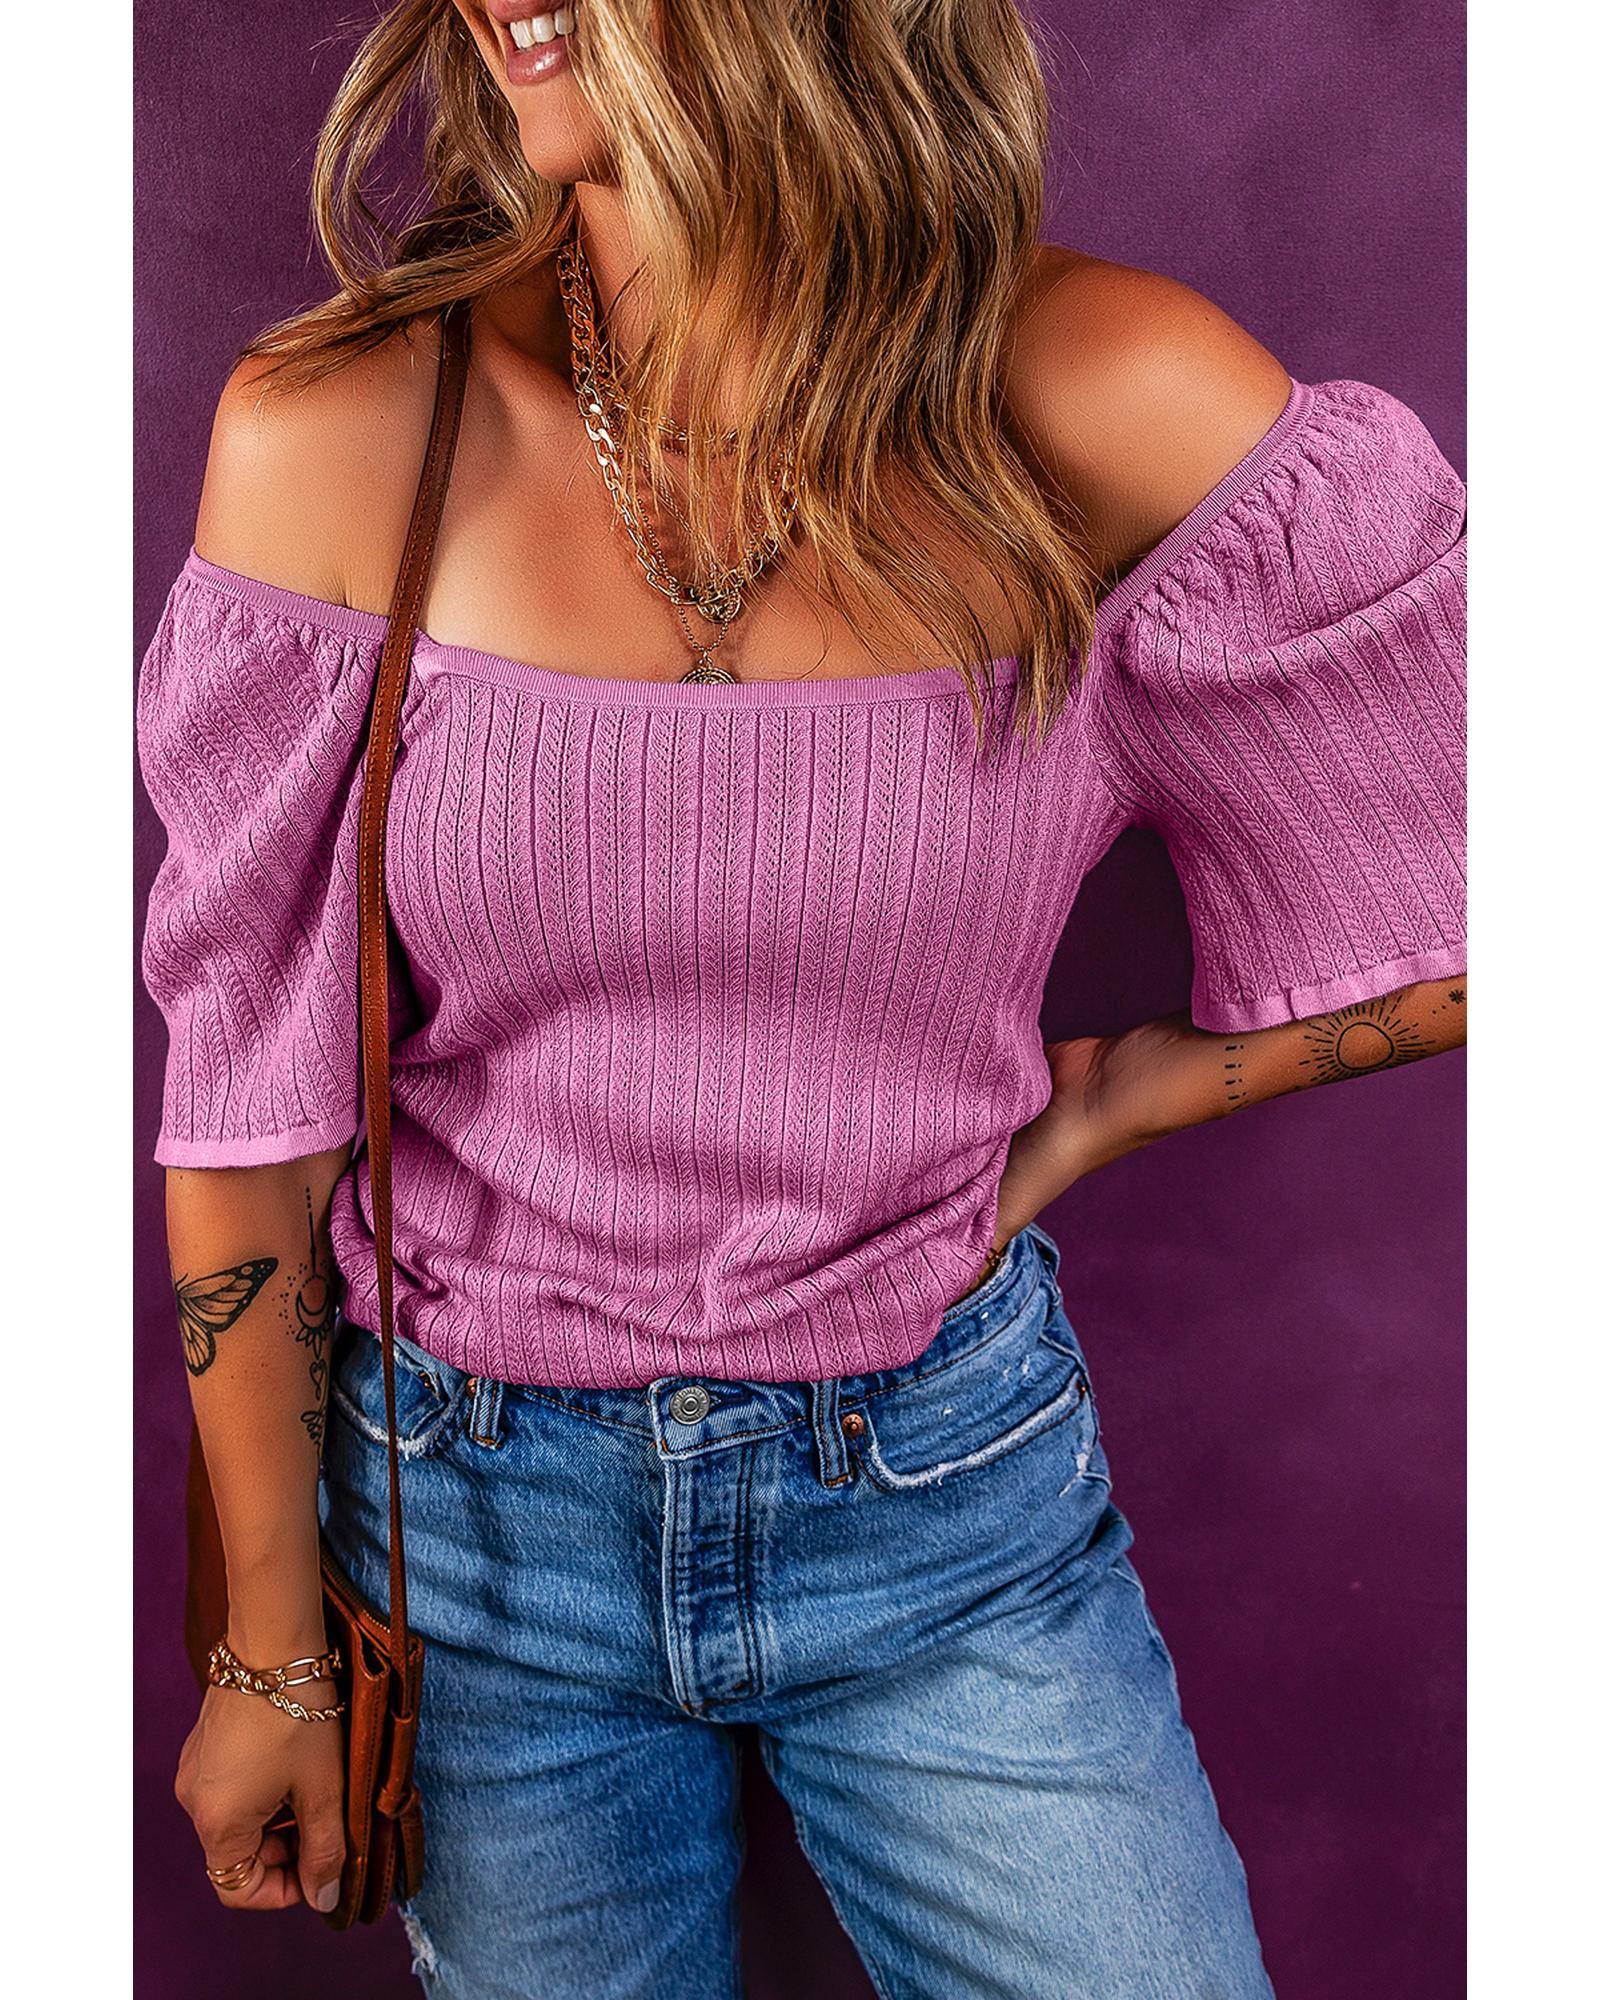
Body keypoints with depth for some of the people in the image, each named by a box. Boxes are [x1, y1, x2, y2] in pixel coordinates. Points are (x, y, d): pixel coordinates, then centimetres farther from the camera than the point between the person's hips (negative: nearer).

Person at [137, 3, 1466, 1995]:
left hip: (951, 1487, 1)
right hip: (480, 1499, 1)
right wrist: (270, 1645, -1)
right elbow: (251, 1096, -8)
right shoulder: (337, 429, -14)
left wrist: (1096, 1109, -2)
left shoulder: (1104, 399, -16)